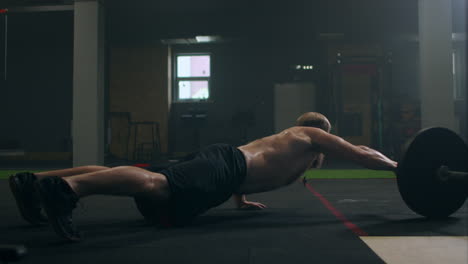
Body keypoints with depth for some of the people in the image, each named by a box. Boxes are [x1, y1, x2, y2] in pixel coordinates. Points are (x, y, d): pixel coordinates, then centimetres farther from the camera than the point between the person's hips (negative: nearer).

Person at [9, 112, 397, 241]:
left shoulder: (280, 138, 41)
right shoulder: (312, 136, 21)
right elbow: (360, 154, 19)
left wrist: (241, 197, 48)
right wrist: (400, 166, 29)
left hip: (218, 157, 8)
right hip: (224, 166, -8)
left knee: (148, 179, -4)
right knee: (155, 185, -31)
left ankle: (35, 181, -10)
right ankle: (67, 187, -50)